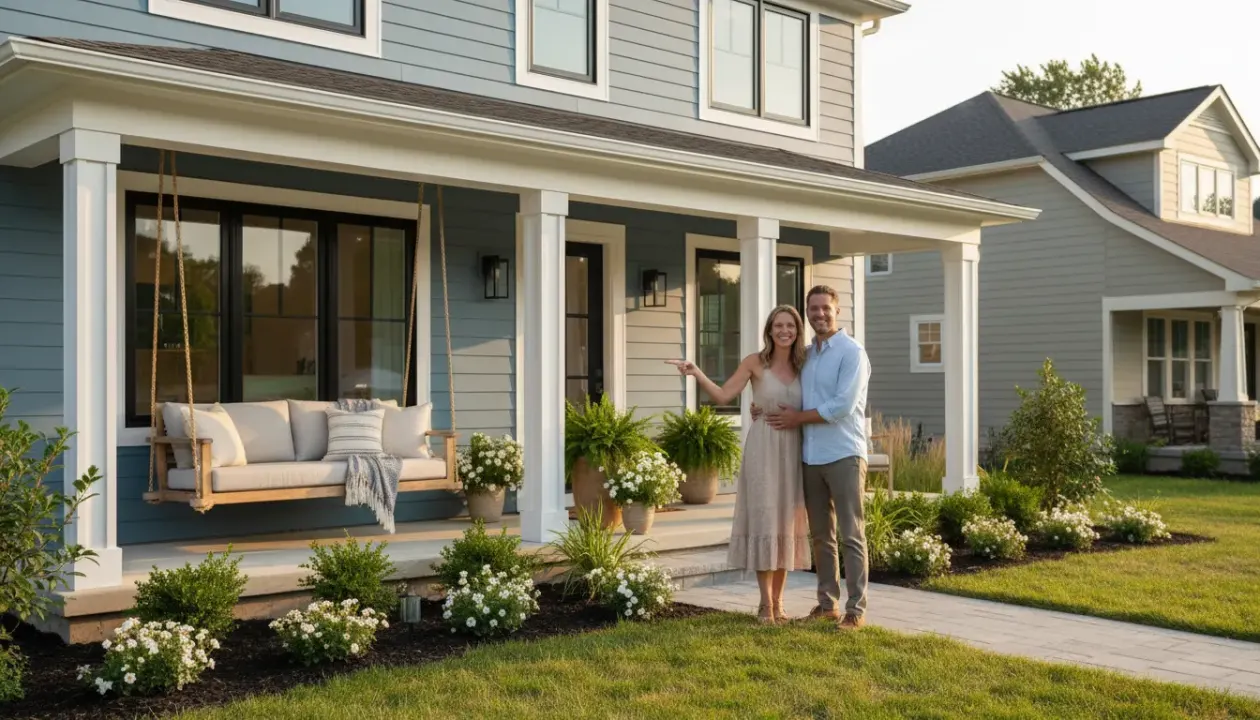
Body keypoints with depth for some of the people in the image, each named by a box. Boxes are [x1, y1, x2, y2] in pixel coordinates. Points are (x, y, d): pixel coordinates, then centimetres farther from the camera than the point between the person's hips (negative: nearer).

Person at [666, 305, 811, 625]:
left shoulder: (803, 367, 7)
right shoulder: (755, 362, -2)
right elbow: (723, 396, -6)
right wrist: (696, 373, -18)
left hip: (793, 451, 4)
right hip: (762, 448, -3)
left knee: (787, 523, 6)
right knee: (764, 521, -4)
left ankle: (778, 601, 15)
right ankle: (765, 603, 3)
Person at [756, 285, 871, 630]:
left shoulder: (852, 352, -7)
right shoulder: (805, 355, 14)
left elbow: (842, 406, -16)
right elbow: (792, 399, 21)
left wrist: (798, 417, -8)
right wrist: (767, 408, 1)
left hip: (844, 455, -7)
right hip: (811, 456, 7)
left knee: (851, 534, -3)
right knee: (821, 534, 11)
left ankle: (856, 608, 1)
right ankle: (827, 602, 20)